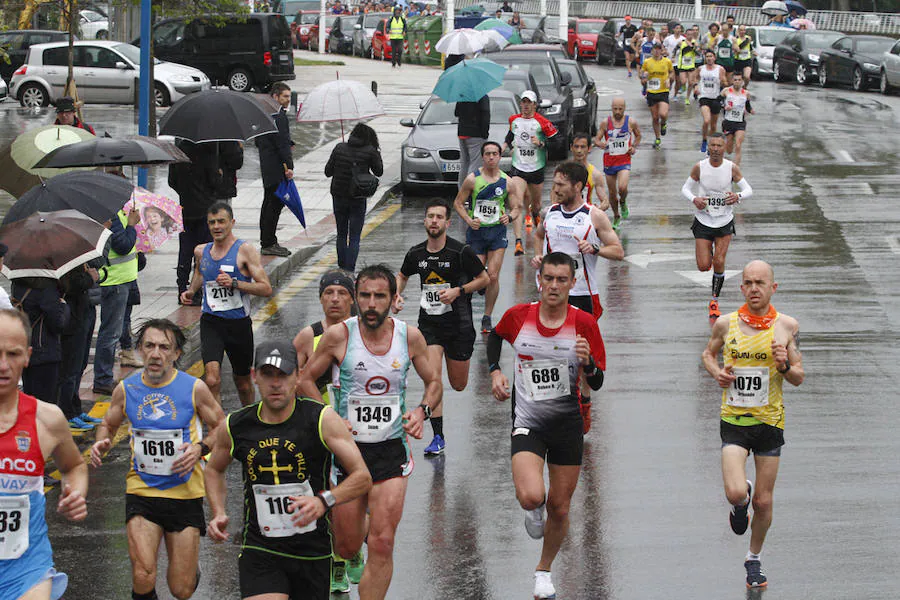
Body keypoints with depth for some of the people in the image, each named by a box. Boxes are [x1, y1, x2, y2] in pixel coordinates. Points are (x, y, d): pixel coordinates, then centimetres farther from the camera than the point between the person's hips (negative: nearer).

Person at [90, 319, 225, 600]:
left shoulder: (194, 388, -5)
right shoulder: (126, 389, -1)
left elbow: (221, 427, 6)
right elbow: (108, 424, 17)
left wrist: (200, 448, -14)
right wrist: (101, 444, -5)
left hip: (185, 493, 0)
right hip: (141, 492, 0)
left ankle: (189, 567, 40)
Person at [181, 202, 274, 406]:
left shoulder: (244, 250, -8)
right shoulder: (201, 251, 5)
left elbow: (266, 289, -13)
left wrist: (234, 283, -24)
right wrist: (191, 291, 8)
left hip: (239, 323, -1)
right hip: (211, 322, 1)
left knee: (243, 383, 16)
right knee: (212, 380, -21)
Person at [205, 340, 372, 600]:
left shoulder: (322, 420, -7)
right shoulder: (235, 427, 1)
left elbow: (363, 478, -8)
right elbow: (214, 469, 22)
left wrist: (324, 500, -25)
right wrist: (218, 513, 5)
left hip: (313, 551, 0)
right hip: (259, 551, 0)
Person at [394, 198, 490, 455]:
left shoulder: (461, 252, -14)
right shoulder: (416, 254, -2)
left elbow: (484, 279, -3)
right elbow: (402, 275, 19)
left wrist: (458, 291, -17)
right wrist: (397, 295, 0)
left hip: (458, 325, -2)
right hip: (429, 323, 2)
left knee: (459, 385, 10)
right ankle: (438, 437, -7)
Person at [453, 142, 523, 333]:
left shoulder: (508, 182, 2)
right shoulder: (473, 179, -3)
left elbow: (516, 208, 9)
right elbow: (458, 203, 3)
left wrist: (510, 217, -13)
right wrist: (469, 221, -12)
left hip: (498, 231, 1)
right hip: (476, 231, -1)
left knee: (493, 276, -6)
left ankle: (487, 317, 5)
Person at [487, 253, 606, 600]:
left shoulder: (584, 324, -8)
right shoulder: (518, 316, -6)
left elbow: (597, 384, -5)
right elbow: (496, 335, 18)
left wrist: (587, 361, -25)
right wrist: (495, 371, 4)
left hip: (567, 424, 1)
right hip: (528, 423, -1)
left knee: (559, 508, 8)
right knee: (531, 497, -24)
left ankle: (544, 571, 34)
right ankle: (534, 510, 16)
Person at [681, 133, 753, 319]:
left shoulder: (732, 168, -8)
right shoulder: (699, 167, -8)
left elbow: (748, 190, -1)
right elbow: (685, 188, 2)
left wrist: (738, 196, -23)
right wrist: (694, 199, -19)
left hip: (724, 222, 0)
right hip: (703, 221, 0)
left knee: (719, 263, -7)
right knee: (703, 266, -6)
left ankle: (715, 300, 12)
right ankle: (708, 252, 32)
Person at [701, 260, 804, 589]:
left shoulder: (787, 326, -3)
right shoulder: (726, 323, -2)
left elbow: (799, 378, 4)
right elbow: (708, 353, 18)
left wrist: (785, 365, -18)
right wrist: (716, 373, -4)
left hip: (770, 422, 1)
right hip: (733, 420, -1)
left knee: (763, 502, 7)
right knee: (735, 493, -18)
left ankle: (754, 559, 32)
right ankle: (740, 505, 21)